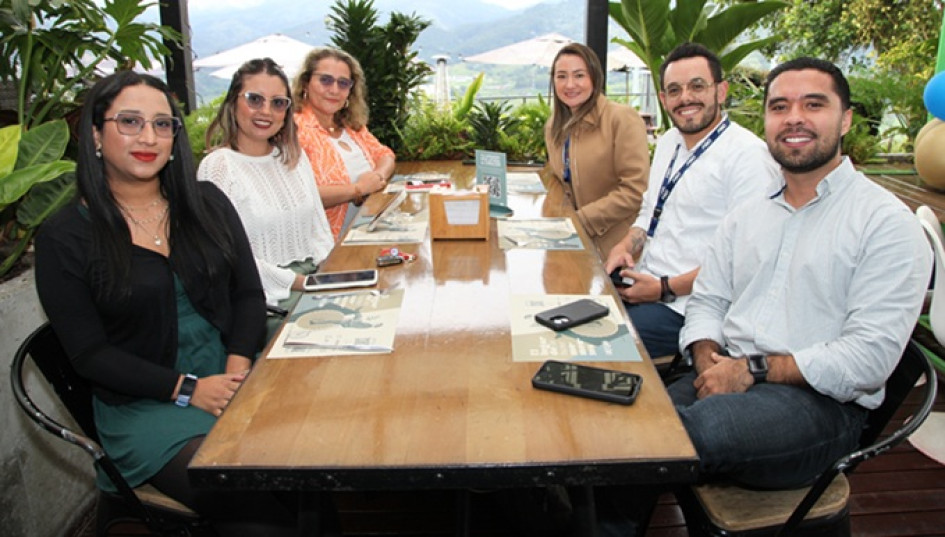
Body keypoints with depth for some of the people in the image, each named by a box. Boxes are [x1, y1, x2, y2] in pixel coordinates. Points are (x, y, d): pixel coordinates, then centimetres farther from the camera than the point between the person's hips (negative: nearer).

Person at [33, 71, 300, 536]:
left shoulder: (207, 203, 9)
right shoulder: (65, 237, -1)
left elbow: (248, 294, 8)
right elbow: (90, 353, -4)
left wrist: (238, 370, -10)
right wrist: (187, 390, -14)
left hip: (233, 376, 4)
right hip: (143, 404, -3)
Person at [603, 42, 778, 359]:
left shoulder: (748, 154, -13)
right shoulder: (668, 142, 15)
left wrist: (666, 288, -17)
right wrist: (625, 246, 5)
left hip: (684, 306, -8)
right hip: (644, 285, 8)